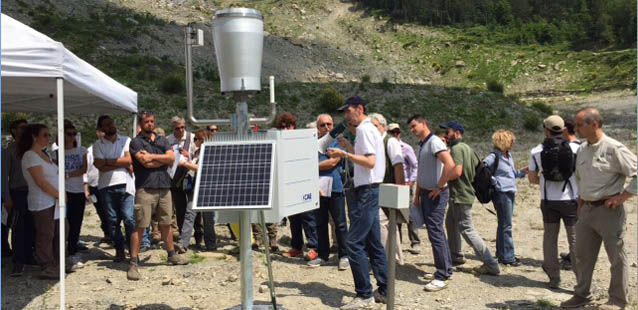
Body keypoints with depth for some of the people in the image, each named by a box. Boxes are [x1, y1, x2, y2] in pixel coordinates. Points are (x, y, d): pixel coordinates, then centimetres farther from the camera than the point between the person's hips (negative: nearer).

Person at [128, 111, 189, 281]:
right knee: (140, 226, -7)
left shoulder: (163, 140, 17)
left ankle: (172, 254, 30)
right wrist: (163, 160, -1)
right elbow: (145, 163, -13)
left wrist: (153, 156, -8)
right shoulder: (136, 142, 0)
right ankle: (133, 263, -3)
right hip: (145, 188, -5)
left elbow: (171, 158, 1)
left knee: (166, 224, 17)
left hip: (164, 187, 5)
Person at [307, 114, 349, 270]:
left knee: (340, 225, 1)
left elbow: (332, 162, -11)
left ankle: (344, 256, 9)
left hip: (335, 188, -4)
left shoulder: (338, 141, 0)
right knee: (320, 224, 11)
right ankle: (323, 255, 21)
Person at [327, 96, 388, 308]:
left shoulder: (364, 130, -12)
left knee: (354, 242, -10)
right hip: (370, 190, 11)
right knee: (373, 243, 12)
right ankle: (384, 291, 18)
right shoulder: (370, 129, 19)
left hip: (366, 191, -11)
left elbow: (370, 162, -21)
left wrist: (345, 154, -20)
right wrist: (349, 150, 16)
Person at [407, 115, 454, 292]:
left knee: (435, 232, -10)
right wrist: (417, 195, 21)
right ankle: (446, 269, 24)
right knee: (436, 231, 14)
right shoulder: (421, 145, 16)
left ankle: (442, 277, -6)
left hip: (436, 194, -10)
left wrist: (440, 187, -22)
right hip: (425, 193, 10)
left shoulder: (434, 142, -14)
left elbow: (450, 164, -28)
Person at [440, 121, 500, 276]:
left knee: (467, 230, -8)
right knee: (450, 223, 23)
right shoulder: (467, 147, 14)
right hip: (466, 191, 11)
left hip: (460, 197, -11)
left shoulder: (456, 148, -17)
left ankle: (491, 265, -7)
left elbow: (457, 171, -27)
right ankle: (456, 255, 37)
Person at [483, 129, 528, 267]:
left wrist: (521, 172, 9)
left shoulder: (509, 155, 16)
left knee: (504, 225, 14)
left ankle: (502, 253, 23)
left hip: (510, 193, 9)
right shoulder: (494, 156, -12)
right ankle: (507, 256, 1)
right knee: (505, 225, -5)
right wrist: (494, 181, -16)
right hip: (501, 193, -9)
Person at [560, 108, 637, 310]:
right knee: (582, 255, 13)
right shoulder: (582, 149, 9)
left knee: (617, 257, 6)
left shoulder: (614, 149, -15)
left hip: (608, 210, -7)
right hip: (586, 210, 7)